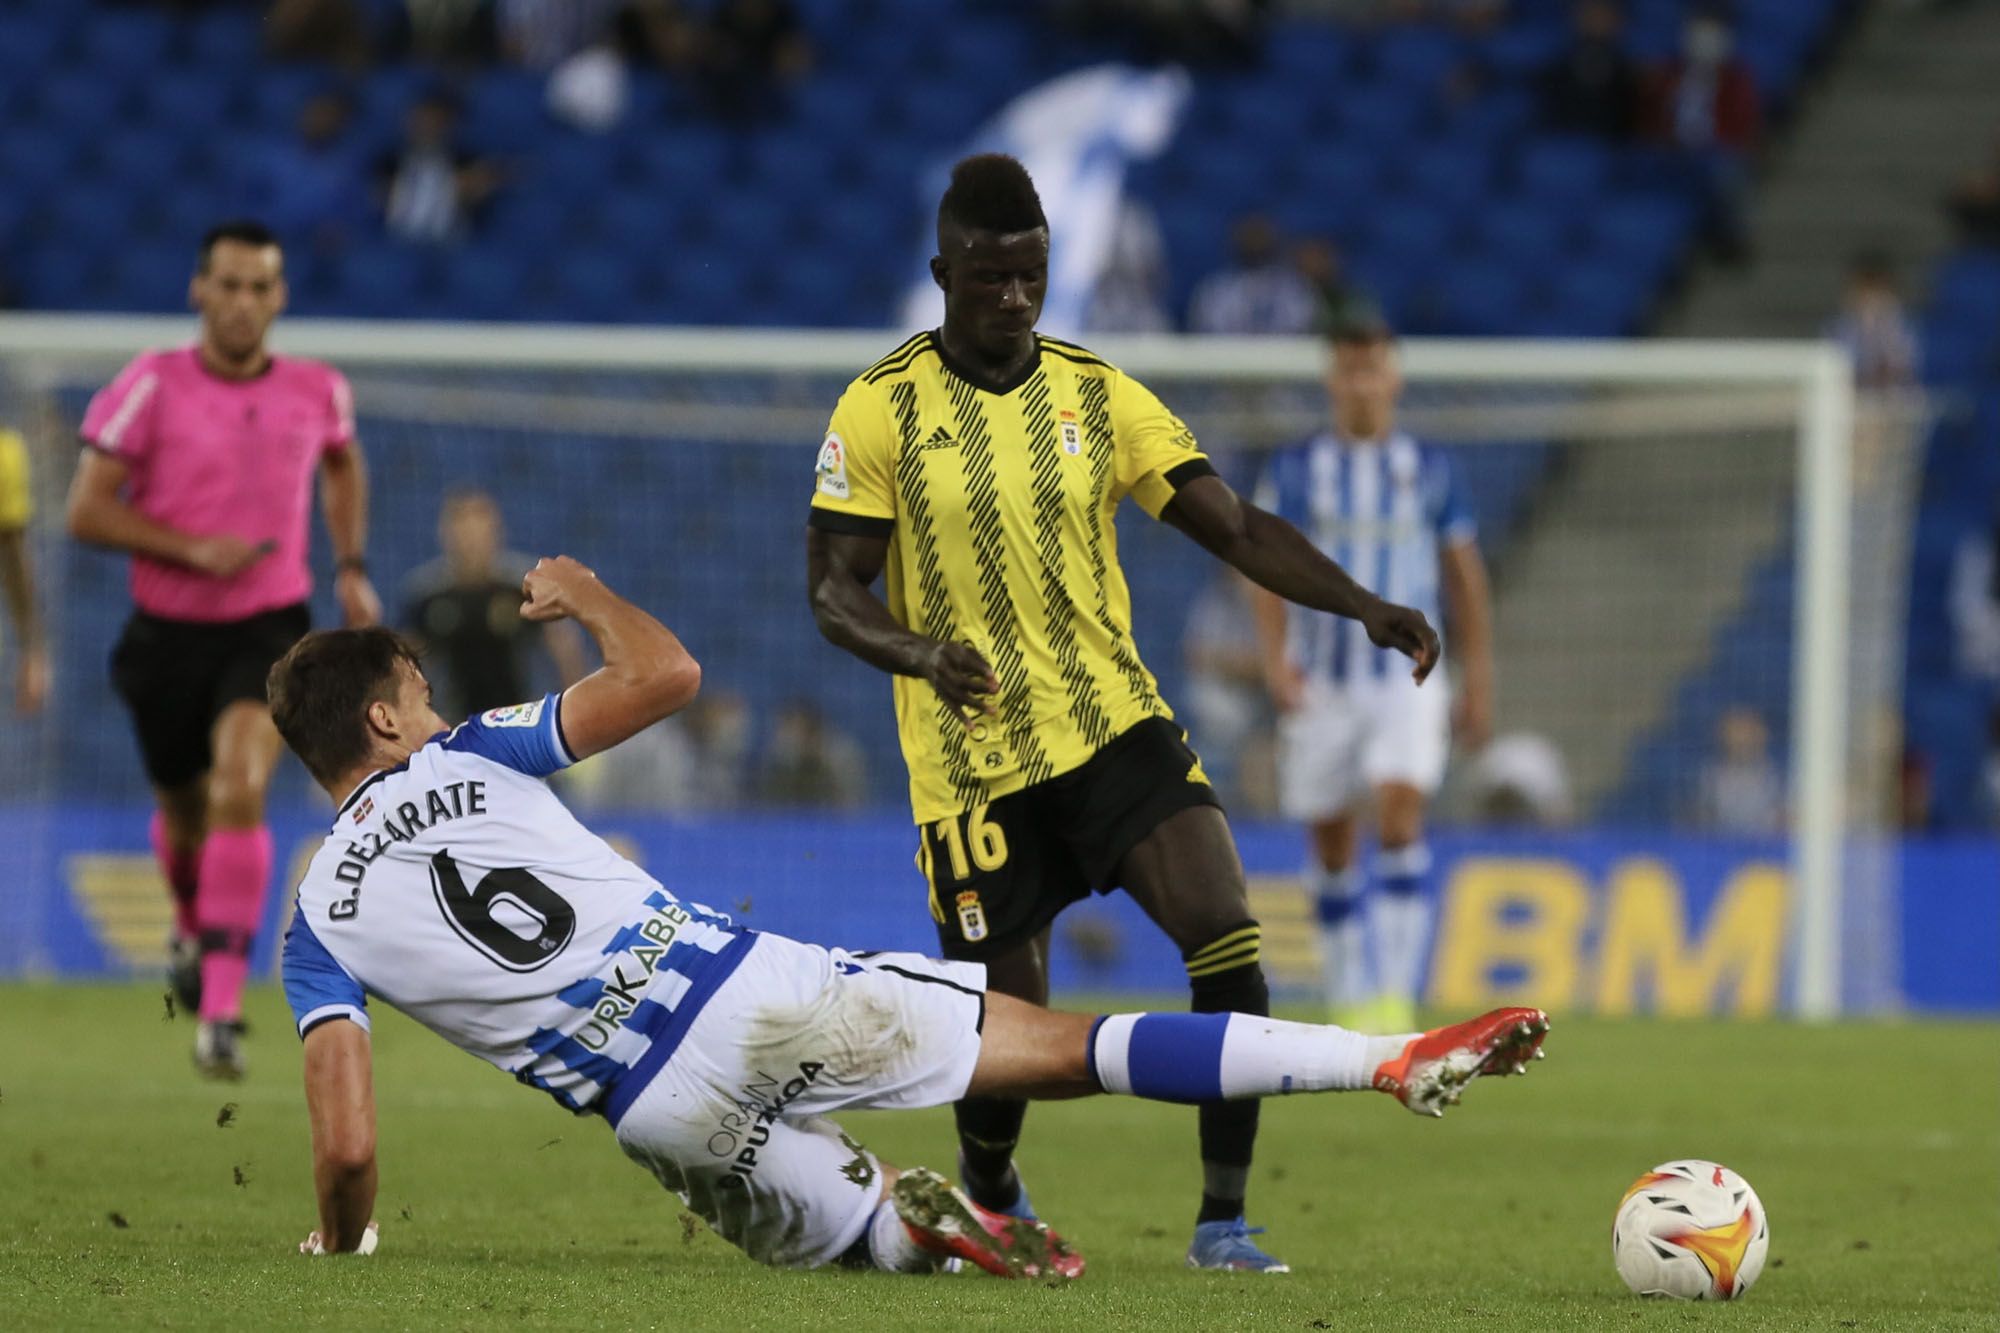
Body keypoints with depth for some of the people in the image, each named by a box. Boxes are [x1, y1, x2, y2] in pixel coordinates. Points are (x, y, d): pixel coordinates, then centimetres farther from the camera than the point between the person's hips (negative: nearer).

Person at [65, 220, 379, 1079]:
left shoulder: (317, 392, 0)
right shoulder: (153, 386, -11)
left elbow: (341, 466, 24)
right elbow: (87, 510, -12)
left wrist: (351, 569, 16)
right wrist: (191, 549, -22)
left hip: (269, 629, 0)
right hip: (169, 631, 0)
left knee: (240, 790, -23)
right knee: (184, 810, 16)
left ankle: (220, 1013, -24)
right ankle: (194, 931, 53)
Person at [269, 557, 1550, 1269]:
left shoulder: (319, 926, 8)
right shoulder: (466, 765, 6)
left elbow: (348, 1148, 0)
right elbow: (666, 674, 6)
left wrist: (342, 1241, 19)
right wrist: (582, 593, 24)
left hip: (668, 1114, 1)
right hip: (749, 991, -1)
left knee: (853, 1232, 26)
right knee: (1065, 1046, 3)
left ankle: (917, 1224, -13)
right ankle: (1395, 1059, -6)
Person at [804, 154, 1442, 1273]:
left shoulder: (1098, 395, 5)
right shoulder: (881, 408, -3)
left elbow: (1233, 524, 2)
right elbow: (834, 588, -3)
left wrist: (1365, 606, -12)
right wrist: (920, 655, -24)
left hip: (1117, 726, 2)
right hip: (974, 764, -2)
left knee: (1228, 934, -20)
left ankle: (1224, 1220, -14)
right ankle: (992, 1203, 37)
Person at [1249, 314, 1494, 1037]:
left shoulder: (1429, 470, 5)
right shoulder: (1294, 469, 2)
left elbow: (1464, 577, 10)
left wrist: (1478, 680, 8)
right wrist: (1275, 658, -19)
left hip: (1408, 678, -1)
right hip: (1321, 687, 1)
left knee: (1401, 816, -20)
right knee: (1332, 844, 6)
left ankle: (1396, 996, -19)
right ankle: (1349, 1001, 20)